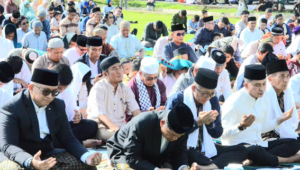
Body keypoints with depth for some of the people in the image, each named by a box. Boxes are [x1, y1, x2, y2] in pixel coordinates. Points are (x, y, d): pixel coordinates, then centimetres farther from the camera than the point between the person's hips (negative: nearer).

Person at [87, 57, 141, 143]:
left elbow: (136, 111, 4)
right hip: (102, 128, -6)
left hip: (121, 127, 6)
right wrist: (118, 129, -32)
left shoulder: (125, 89, 14)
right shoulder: (98, 89, -6)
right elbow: (101, 116, -18)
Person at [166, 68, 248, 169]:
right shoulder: (176, 100, -8)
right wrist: (198, 122, -23)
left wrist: (209, 123, -13)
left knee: (241, 150, -13)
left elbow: (217, 134, 9)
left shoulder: (213, 101, 7)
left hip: (206, 149, 6)